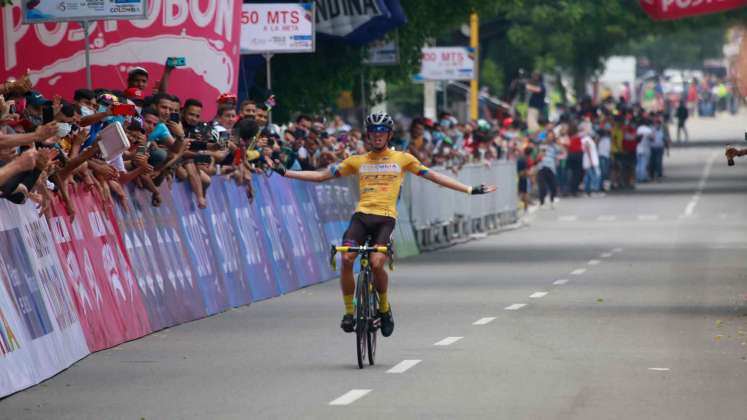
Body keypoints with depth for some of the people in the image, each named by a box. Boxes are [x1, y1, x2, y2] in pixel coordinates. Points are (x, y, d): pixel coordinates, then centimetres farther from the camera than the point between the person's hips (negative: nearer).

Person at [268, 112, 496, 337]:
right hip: (361, 215, 2)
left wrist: (470, 190, 11)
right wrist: (285, 172, 9)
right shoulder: (357, 161, 15)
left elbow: (435, 177, 14)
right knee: (346, 260, -21)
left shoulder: (402, 159, 12)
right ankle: (349, 311, -3)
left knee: (376, 264, -22)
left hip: (385, 218, -2)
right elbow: (321, 175, 15)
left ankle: (384, 308, 5)